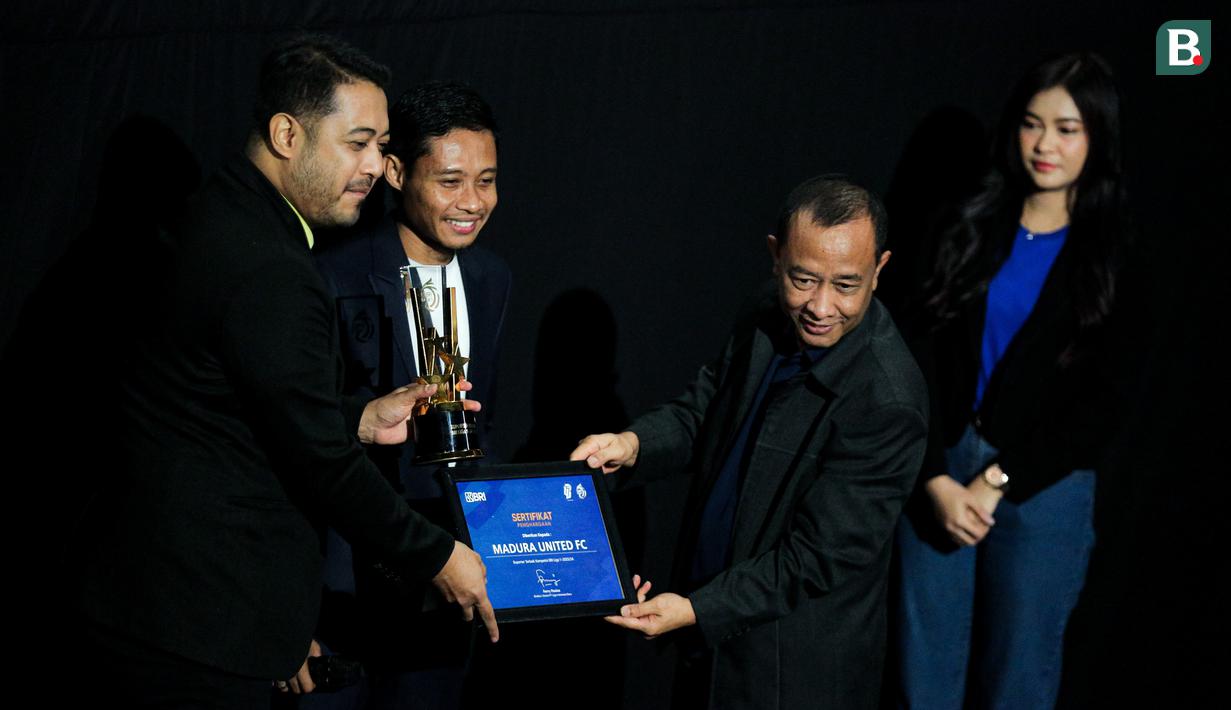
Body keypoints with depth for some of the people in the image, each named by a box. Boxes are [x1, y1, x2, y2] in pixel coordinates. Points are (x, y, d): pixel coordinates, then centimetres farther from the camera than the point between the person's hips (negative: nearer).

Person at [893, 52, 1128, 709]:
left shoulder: (1115, 252, -2)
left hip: (1043, 484, -2)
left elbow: (1100, 407, -5)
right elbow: (925, 361, 1)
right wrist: (936, 481, -10)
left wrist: (995, 483, -10)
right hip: (937, 473, 2)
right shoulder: (970, 229, 6)